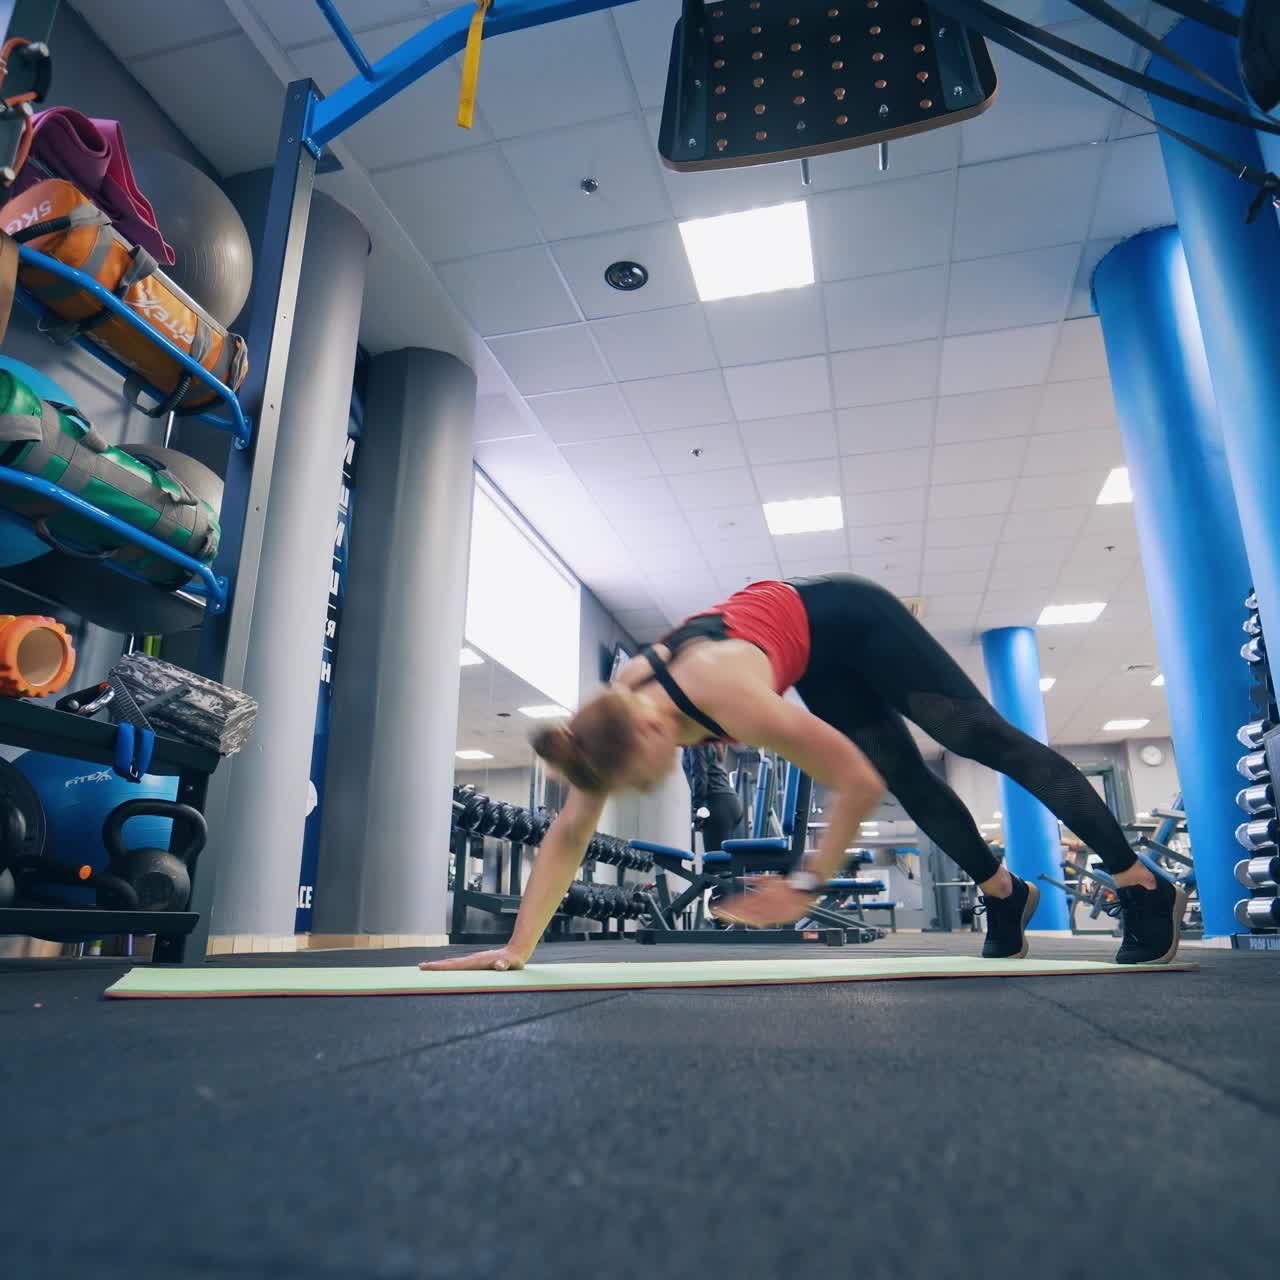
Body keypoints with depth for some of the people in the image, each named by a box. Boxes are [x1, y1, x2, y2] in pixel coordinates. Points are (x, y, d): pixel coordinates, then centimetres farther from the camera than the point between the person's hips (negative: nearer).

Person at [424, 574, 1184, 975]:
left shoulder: (727, 695, -41)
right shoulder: (616, 715, -23)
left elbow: (858, 784, -31)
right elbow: (570, 834, -17)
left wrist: (808, 883, -26)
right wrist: (517, 949, -19)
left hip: (851, 621, -6)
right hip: (822, 666, 6)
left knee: (989, 740, 2)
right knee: (915, 785, 12)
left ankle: (1146, 886, 16)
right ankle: (1006, 896, 34)